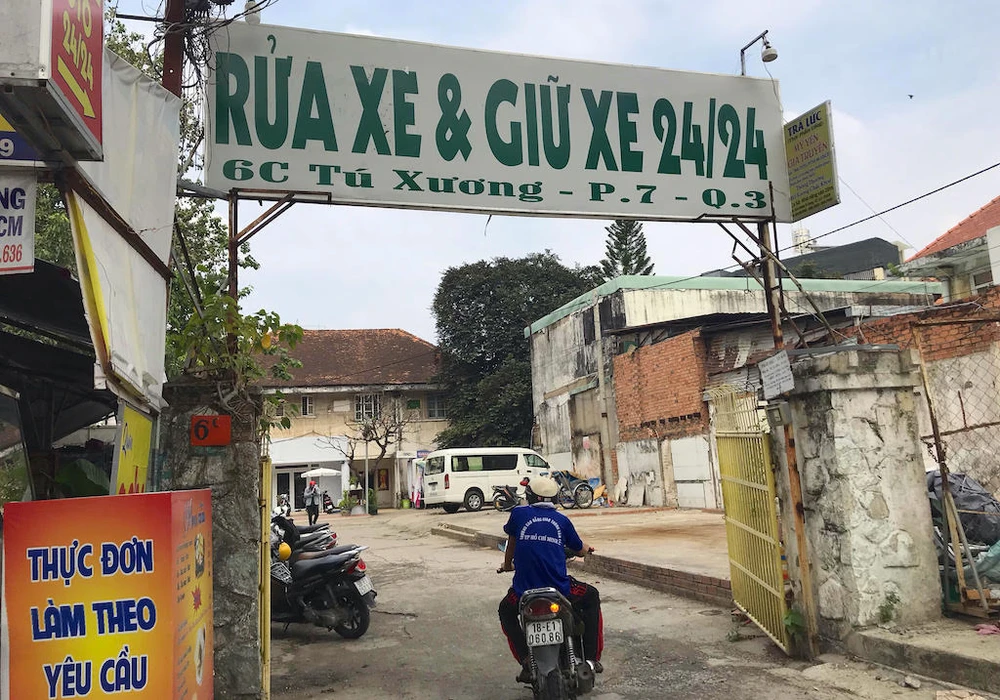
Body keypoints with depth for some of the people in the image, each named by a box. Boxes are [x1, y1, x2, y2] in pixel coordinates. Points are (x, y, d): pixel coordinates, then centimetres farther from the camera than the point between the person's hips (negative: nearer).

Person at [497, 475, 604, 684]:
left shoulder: (519, 514, 5)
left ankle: (526, 660, 11)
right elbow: (579, 550, 20)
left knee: (506, 612, 31)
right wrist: (588, 549, 45)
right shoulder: (562, 520, 7)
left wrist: (507, 565, 41)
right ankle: (591, 657, 22)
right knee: (591, 597, 29)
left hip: (524, 590, 0)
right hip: (559, 588, 0)